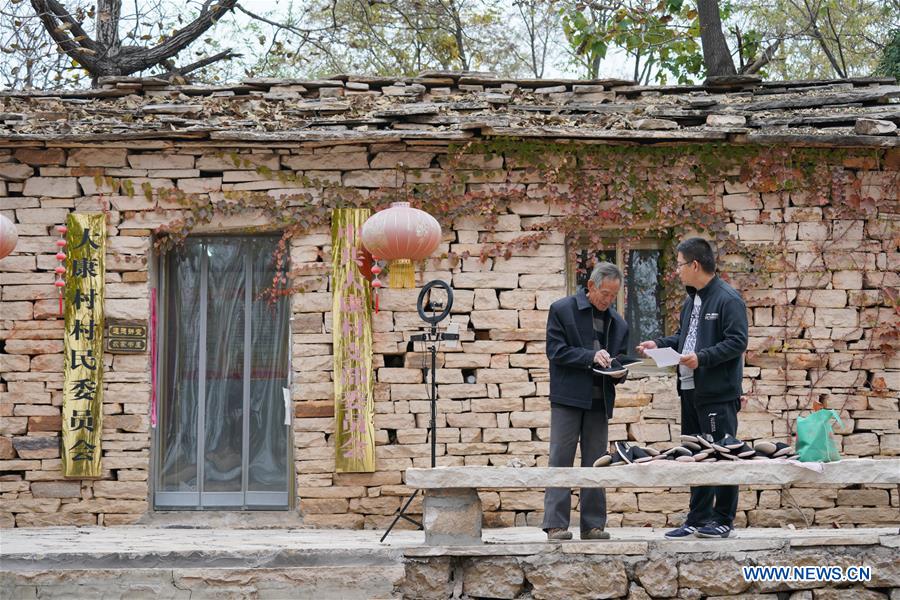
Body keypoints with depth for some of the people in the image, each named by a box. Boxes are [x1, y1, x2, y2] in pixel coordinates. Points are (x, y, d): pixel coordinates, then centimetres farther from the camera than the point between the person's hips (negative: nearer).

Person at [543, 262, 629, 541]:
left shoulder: (618, 323, 15)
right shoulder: (562, 309, 1)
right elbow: (556, 350, -7)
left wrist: (619, 372, -2)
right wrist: (590, 357, -18)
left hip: (600, 400, 5)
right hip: (568, 397, -5)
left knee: (596, 465, 6)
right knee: (561, 460, -5)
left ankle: (593, 525, 10)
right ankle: (555, 525, -5)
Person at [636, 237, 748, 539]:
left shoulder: (728, 299, -12)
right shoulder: (691, 301, 16)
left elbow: (737, 342, -18)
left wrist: (702, 358, -24)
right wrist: (658, 344, 11)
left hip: (718, 393, -9)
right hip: (690, 390, 9)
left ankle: (724, 521, 6)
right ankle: (698, 520, 20)